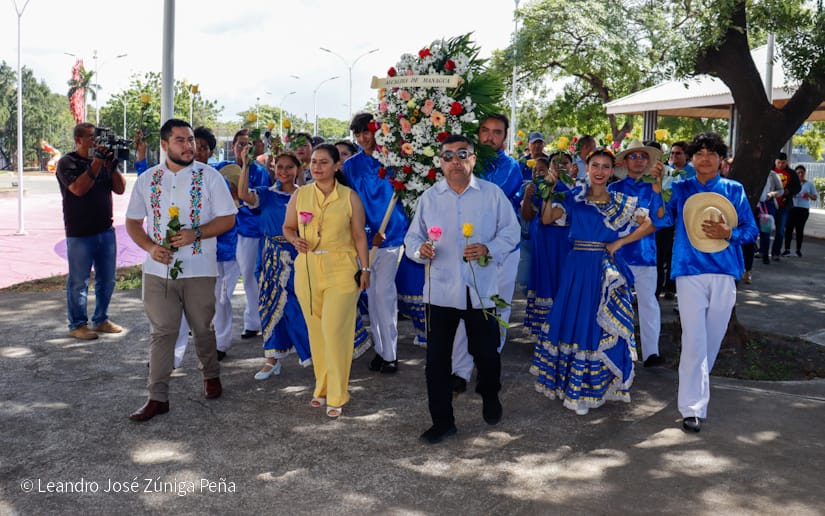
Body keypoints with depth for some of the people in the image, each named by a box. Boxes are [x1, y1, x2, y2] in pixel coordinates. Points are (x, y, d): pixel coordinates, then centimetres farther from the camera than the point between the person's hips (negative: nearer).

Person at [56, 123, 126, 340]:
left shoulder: (103, 160, 12)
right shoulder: (67, 163, -4)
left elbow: (120, 189, 6)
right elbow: (78, 189, -19)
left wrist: (112, 165, -7)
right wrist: (96, 163, -19)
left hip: (106, 230, 6)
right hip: (80, 234, -6)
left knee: (107, 279, 11)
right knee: (79, 281, 2)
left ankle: (101, 320, 25)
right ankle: (77, 325, 12)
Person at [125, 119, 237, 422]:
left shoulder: (209, 176, -1)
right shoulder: (147, 179, 7)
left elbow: (228, 219, -3)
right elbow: (132, 221, 11)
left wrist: (196, 233, -18)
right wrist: (150, 247, -7)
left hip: (199, 269, -1)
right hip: (158, 269, 2)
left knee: (203, 328, 12)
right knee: (161, 332, 2)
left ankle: (211, 375, 36)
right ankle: (157, 397, 7)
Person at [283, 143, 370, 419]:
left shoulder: (349, 197, 1)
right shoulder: (300, 195, 7)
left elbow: (360, 236, 3)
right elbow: (288, 227, 17)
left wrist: (365, 269, 0)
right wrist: (295, 240, -4)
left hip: (341, 270, -3)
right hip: (307, 269, 3)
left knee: (334, 330, -9)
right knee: (316, 330, 9)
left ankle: (336, 395, 1)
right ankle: (322, 387, 24)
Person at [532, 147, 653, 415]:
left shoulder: (621, 202, 4)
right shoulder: (574, 197, 5)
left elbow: (648, 225, 3)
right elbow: (547, 218, -4)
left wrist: (620, 243, -4)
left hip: (606, 270, -1)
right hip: (577, 268, 1)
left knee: (603, 326, 1)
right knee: (573, 321, 4)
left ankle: (594, 385, 11)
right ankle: (570, 382, 18)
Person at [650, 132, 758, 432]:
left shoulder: (735, 190, 9)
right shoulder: (680, 189, 7)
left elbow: (751, 230, 8)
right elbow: (663, 219, -8)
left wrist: (728, 233, -12)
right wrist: (657, 188, -20)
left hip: (725, 272, 2)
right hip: (690, 271, -2)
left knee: (713, 337, 12)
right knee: (694, 340, -9)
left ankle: (697, 382, 34)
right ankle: (692, 407, -7)